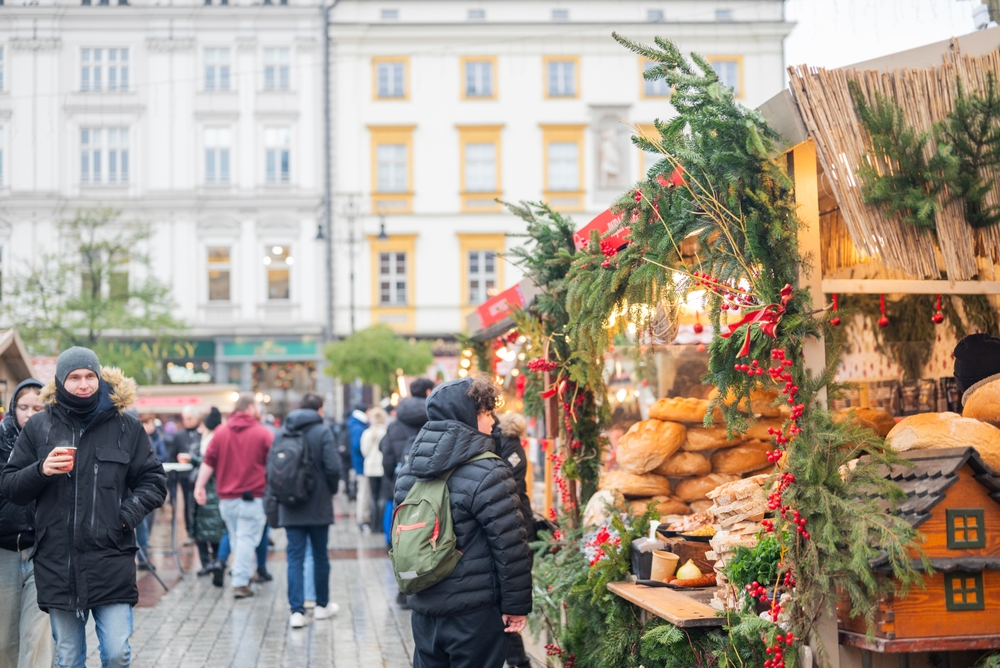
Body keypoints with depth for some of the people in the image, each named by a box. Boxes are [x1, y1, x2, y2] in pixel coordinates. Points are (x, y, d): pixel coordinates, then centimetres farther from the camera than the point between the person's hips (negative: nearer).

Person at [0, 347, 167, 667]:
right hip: (57, 563, 1)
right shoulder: (38, 427, 6)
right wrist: (41, 471, -11)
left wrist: (128, 515, -8)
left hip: (111, 562, -1)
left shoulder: (126, 427, 5)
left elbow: (154, 481, 9)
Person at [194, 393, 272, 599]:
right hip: (253, 497, -4)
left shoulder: (221, 432, 6)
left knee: (235, 538, 15)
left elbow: (208, 462, 1)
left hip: (227, 497, 4)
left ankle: (241, 577, 22)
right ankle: (240, 582, -8)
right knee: (247, 538, -3)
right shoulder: (263, 433, -3)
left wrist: (199, 486, 4)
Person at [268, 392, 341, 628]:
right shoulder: (322, 432, -9)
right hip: (318, 505, -2)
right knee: (320, 555, 13)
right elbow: (333, 467, -16)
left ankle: (297, 611, -6)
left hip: (290, 508, 2)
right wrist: (332, 489, 3)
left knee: (295, 557, 2)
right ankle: (322, 606, 24)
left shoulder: (282, 433, 3)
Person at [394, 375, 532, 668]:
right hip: (473, 614, -6)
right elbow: (510, 547, -17)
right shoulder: (487, 474, -16)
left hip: (424, 610, 6)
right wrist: (517, 605, -8)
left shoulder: (409, 471, 6)